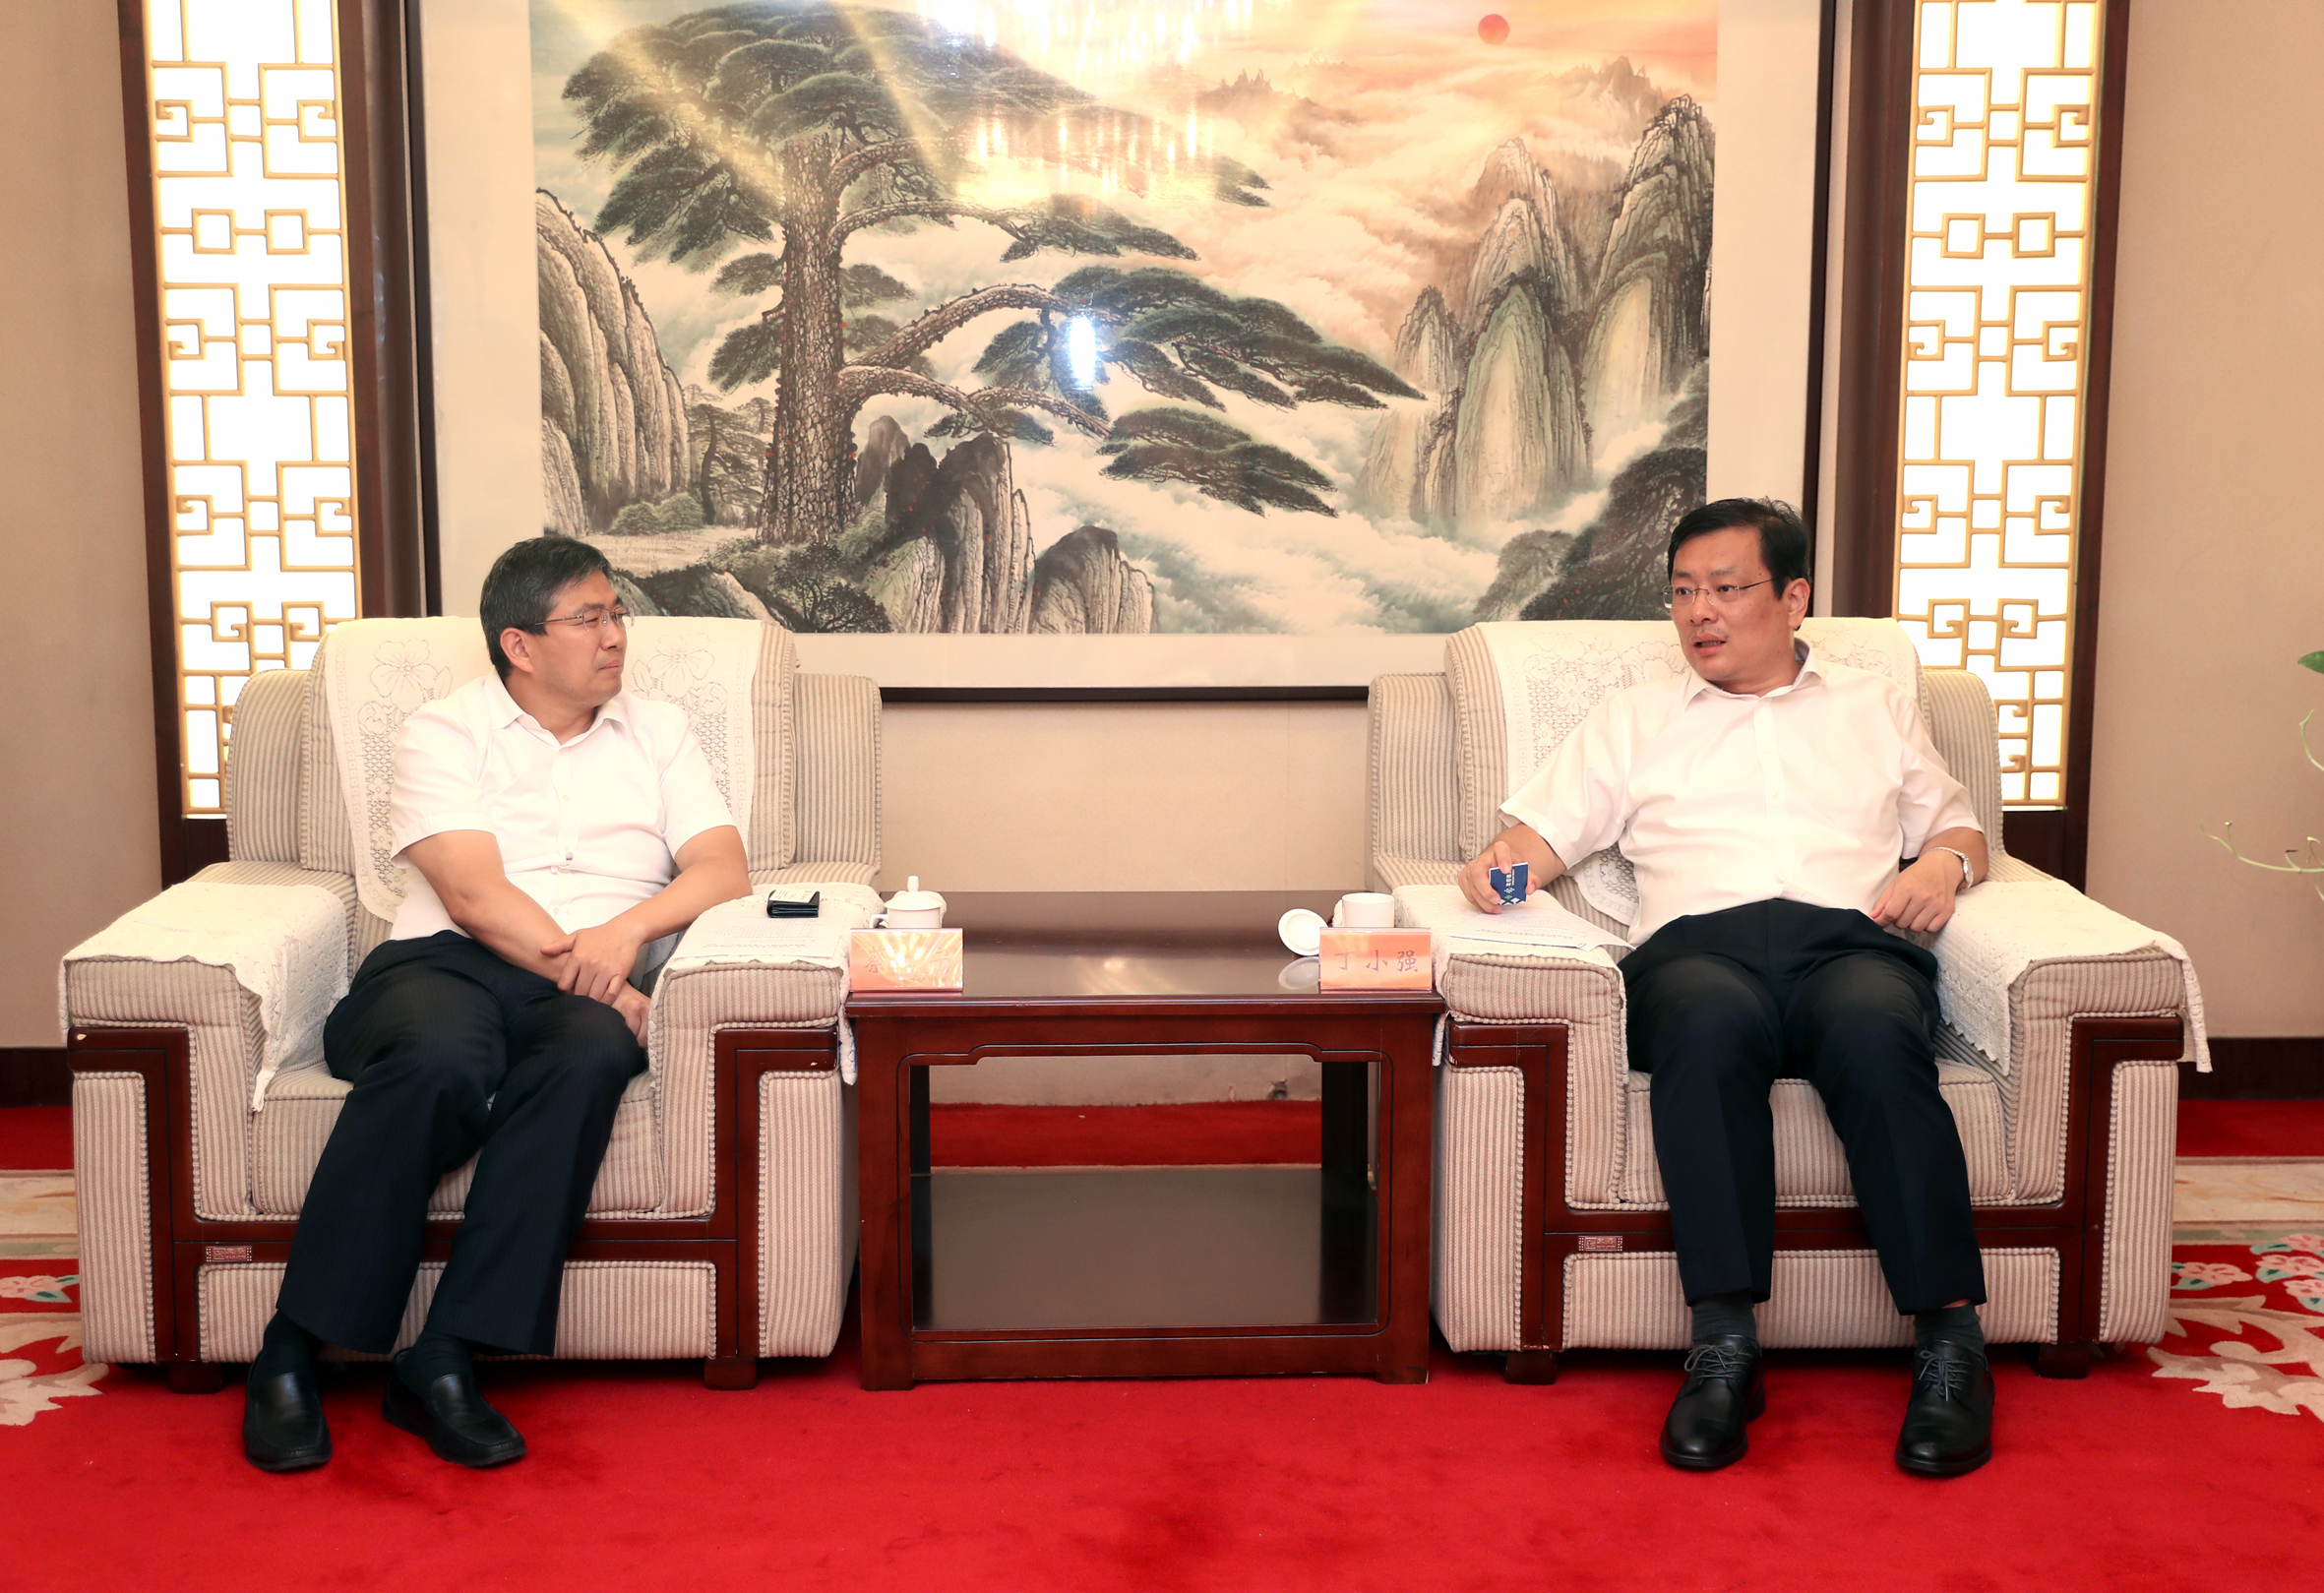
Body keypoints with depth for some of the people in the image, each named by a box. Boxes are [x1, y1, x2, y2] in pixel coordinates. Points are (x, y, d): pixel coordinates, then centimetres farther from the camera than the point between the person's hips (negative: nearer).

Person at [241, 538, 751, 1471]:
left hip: (588, 986, 2)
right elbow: (476, 894, -5)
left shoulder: (656, 733, 21)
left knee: (589, 1058, -35)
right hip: (444, 965, -2)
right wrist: (576, 964, -16)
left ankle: (444, 1361, -32)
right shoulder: (446, 732, 10)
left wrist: (628, 928, -12)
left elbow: (724, 870, 7)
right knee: (438, 1062, -38)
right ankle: (291, 1356, -26)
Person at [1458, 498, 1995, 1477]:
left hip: (1852, 938, 1)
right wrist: (1507, 864, -4)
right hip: (1698, 943, 0)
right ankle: (1723, 1346, -37)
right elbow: (1545, 828, 19)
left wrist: (1944, 862, 5)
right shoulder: (1635, 718, 28)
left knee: (1876, 1038, -37)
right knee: (1710, 1028, -39)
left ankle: (1949, 1340, -32)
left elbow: (1954, 824, 29)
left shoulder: (1875, 707, 30)